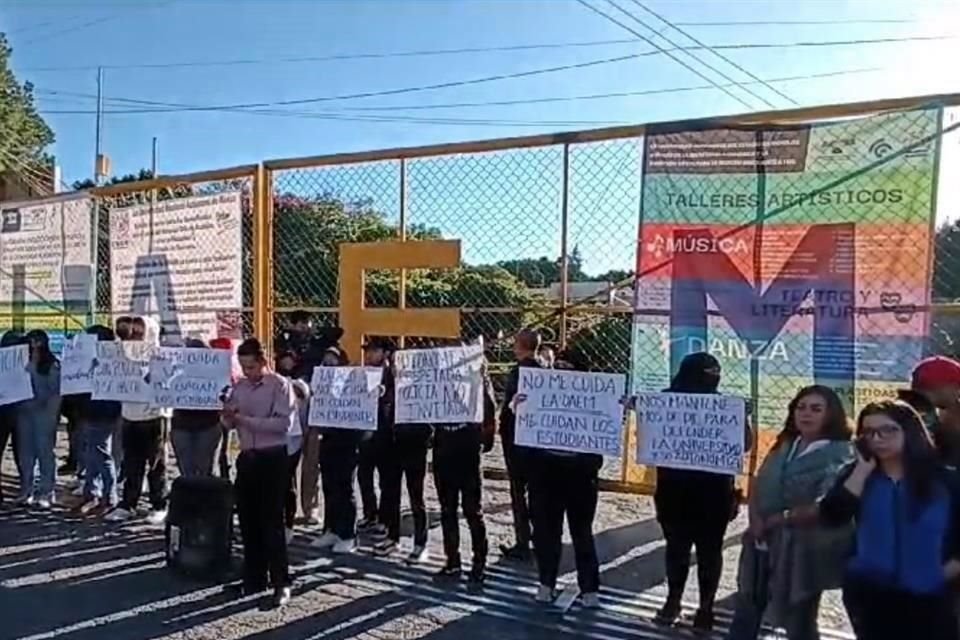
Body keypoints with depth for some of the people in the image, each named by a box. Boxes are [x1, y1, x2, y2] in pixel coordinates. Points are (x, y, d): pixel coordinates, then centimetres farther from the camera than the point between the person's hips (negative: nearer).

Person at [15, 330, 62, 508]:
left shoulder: (52, 364, -2)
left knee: (44, 451, -3)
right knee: (26, 452, 7)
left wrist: (52, 414, -10)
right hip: (24, 411, 4)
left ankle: (45, 493, 1)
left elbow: (55, 391, -5)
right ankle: (26, 490, 14)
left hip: (44, 411, -4)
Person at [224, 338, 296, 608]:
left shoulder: (280, 385, -7)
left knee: (271, 521, -4)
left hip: (272, 458, -6)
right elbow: (230, 424, 10)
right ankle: (254, 578, 23)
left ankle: (281, 582, 5)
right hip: (247, 458, 6)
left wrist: (245, 420, -20)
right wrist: (228, 415, -13)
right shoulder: (239, 387, 10)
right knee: (248, 521, 10)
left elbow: (284, 422, -18)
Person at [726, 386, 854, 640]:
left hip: (802, 549, -6)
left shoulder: (839, 455, -13)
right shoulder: (786, 446, 7)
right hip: (763, 543, 6)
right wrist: (756, 519, -11)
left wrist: (779, 519, -15)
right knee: (745, 615, 18)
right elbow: (759, 484, 7)